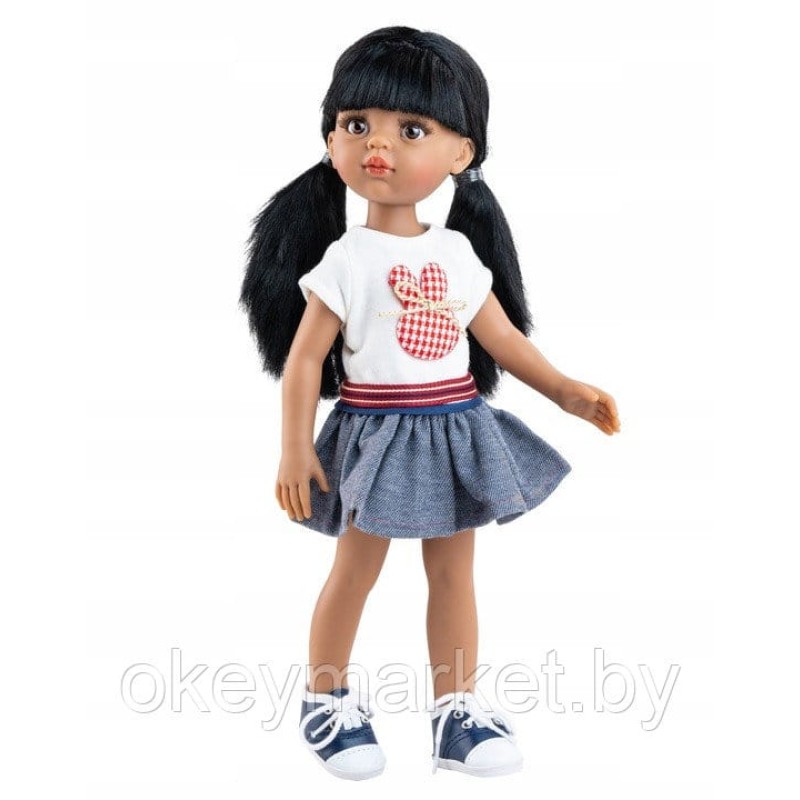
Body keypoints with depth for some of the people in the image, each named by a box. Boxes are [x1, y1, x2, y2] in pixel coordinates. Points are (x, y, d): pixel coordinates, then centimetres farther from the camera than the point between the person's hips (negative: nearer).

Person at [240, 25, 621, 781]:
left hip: (456, 431, 4)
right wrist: (295, 448, -14)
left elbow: (502, 337, 11)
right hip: (378, 436, -4)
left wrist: (564, 390, 5)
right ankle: (326, 701, 24)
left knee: (453, 571, 10)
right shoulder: (345, 258, -10)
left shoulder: (458, 254, 3)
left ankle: (455, 708, 21)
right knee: (356, 570, 6)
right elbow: (304, 356, -10)